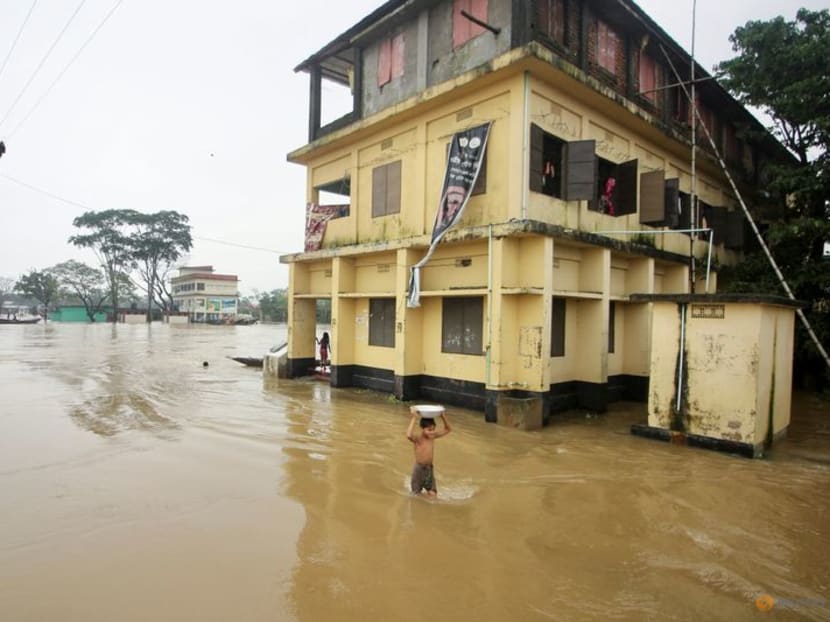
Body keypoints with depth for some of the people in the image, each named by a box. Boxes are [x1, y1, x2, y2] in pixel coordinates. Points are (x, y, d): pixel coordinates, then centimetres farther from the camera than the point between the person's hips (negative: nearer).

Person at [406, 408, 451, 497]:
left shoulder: (433, 436, -2)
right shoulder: (417, 439, -19)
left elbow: (448, 430, 5)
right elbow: (409, 435, -43)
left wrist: (443, 416, -9)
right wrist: (414, 418, -41)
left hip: (429, 469, 5)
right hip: (419, 469, -5)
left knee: (433, 495, 2)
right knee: (416, 495, 9)